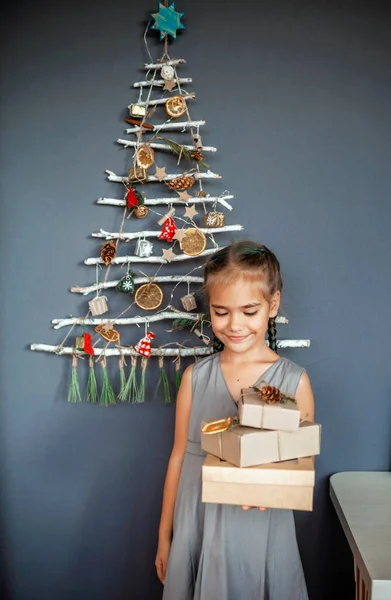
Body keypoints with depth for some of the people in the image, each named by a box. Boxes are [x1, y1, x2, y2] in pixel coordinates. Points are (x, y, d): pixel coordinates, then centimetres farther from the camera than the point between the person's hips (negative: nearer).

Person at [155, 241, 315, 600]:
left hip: (260, 532, -1)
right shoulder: (196, 377, -3)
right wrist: (164, 535, 10)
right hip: (197, 528, 2)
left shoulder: (294, 381, -9)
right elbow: (179, 457, 4)